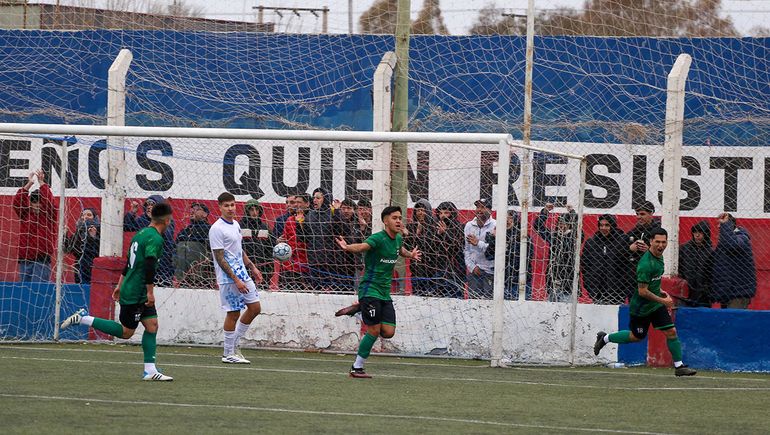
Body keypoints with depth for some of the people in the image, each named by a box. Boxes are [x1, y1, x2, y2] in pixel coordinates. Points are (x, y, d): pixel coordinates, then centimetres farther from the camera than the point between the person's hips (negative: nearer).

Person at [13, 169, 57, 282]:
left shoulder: (49, 215, 3)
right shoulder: (25, 214, 12)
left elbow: (49, 201, -13)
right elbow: (17, 201, -1)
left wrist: (41, 183, -10)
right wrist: (28, 185, -8)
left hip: (42, 259, -4)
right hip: (24, 259, 4)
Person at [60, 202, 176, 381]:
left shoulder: (141, 234, 13)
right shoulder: (155, 239, -17)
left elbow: (129, 262, 21)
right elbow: (149, 267, -26)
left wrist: (120, 285, 27)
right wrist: (150, 291, -23)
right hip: (136, 294, -9)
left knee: (152, 325, 5)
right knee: (125, 332, 2)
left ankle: (150, 370, 0)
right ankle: (83, 318, 3)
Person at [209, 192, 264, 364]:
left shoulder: (236, 225, 12)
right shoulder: (217, 229, -14)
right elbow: (220, 259, -17)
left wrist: (252, 268, 19)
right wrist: (236, 280, -20)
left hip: (242, 274, 9)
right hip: (228, 278, -9)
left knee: (255, 307, 9)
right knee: (233, 313, -4)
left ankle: (234, 345, 18)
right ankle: (228, 354, 6)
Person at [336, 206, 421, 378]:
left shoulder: (398, 239, 9)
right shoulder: (378, 238, -16)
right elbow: (362, 247, -36)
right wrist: (347, 247, -55)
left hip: (385, 292, 7)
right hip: (370, 290, -7)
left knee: (388, 332, -1)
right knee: (374, 331, -11)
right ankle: (356, 368, 2)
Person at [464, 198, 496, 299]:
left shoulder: (495, 226, -5)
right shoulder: (469, 226, 10)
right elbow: (466, 249, 8)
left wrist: (478, 243, -19)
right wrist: (472, 266, -2)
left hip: (490, 270, -4)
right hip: (473, 271, 4)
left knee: (490, 299, -10)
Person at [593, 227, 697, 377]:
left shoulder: (658, 256, 1)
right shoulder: (646, 264, -29)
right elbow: (642, 291, -28)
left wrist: (660, 291, 9)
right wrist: (662, 301, -22)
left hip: (656, 304, 7)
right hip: (640, 307, -7)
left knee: (671, 331, -3)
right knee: (637, 336, 10)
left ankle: (679, 366, 4)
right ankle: (605, 338, 32)